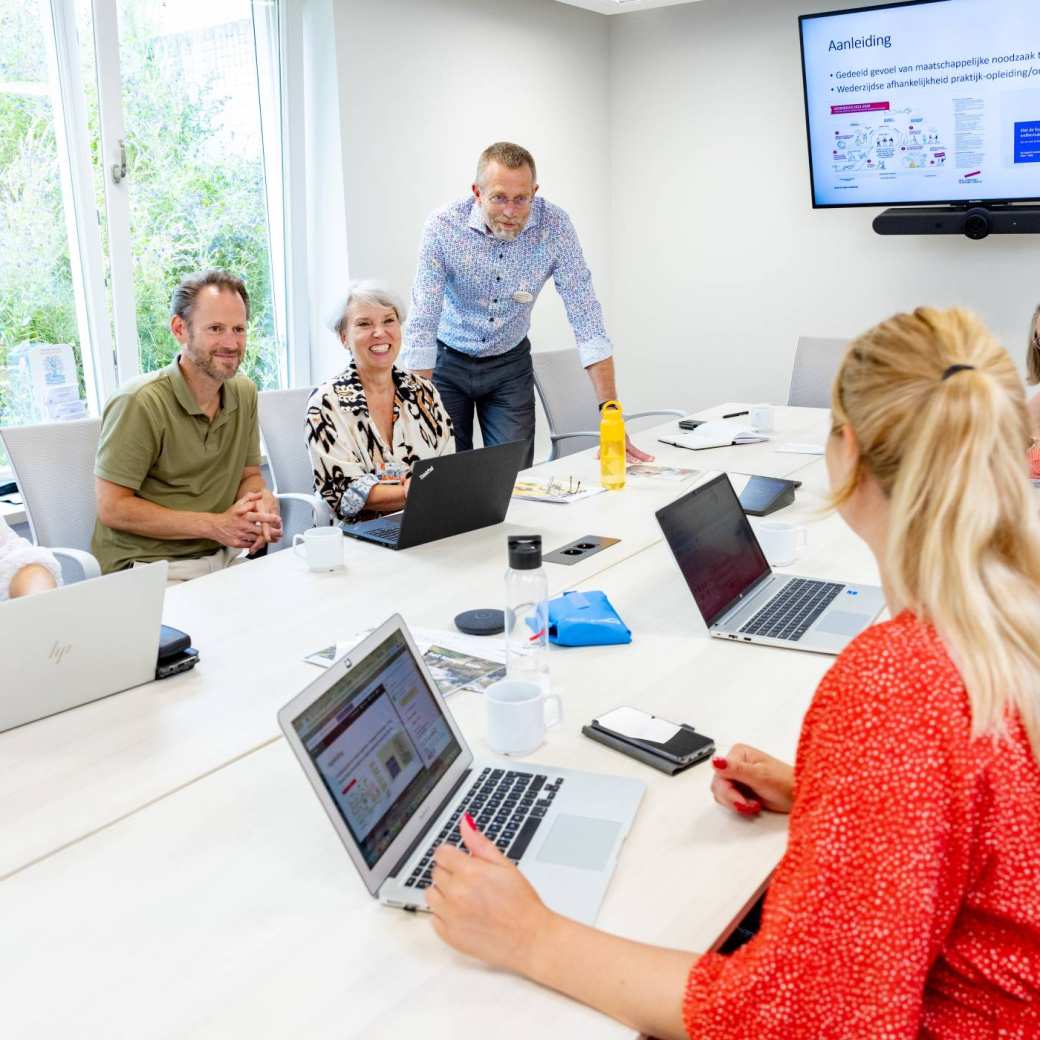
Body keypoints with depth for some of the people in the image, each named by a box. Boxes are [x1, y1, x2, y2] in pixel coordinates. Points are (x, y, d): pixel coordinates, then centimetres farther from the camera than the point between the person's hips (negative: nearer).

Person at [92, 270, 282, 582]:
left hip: (223, 559, 7)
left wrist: (262, 501, -10)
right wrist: (214, 525, -18)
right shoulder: (139, 403, -16)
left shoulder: (244, 393, 7)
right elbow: (112, 508, -15)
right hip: (149, 569, -6)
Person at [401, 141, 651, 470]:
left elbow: (586, 319, -19)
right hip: (447, 360, -1)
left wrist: (610, 412, -27)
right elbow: (421, 327, -25)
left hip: (510, 363, 2)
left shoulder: (555, 226, -19)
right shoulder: (443, 226, -23)